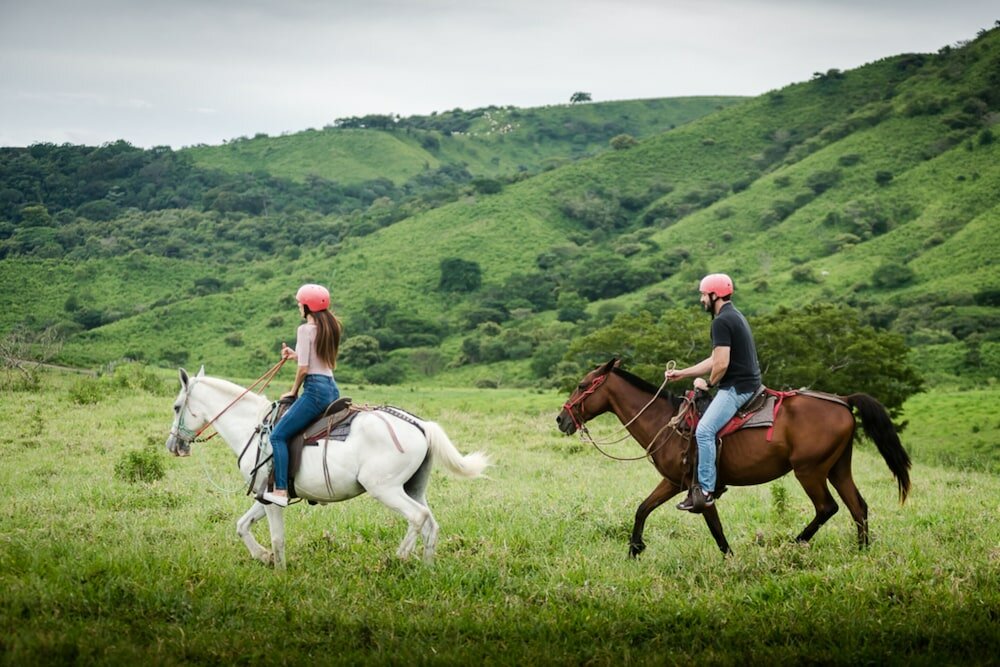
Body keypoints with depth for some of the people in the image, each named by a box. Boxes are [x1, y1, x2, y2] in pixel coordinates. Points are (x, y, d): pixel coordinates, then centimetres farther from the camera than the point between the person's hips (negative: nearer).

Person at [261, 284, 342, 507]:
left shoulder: (305, 329, -9)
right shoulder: (332, 327, 16)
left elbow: (304, 367, -13)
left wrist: (293, 391, 1)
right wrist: (295, 354, 21)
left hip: (315, 389, -10)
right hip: (332, 389, 10)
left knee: (278, 435, -9)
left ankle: (281, 491, -20)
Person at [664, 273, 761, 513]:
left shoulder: (721, 322, -14)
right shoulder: (734, 317, 20)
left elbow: (721, 363, -22)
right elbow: (715, 360, 24)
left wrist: (709, 383, -3)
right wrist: (682, 373, 23)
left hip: (737, 387, -11)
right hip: (748, 383, 11)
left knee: (704, 430, -19)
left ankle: (705, 490, -22)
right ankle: (703, 482, 20)